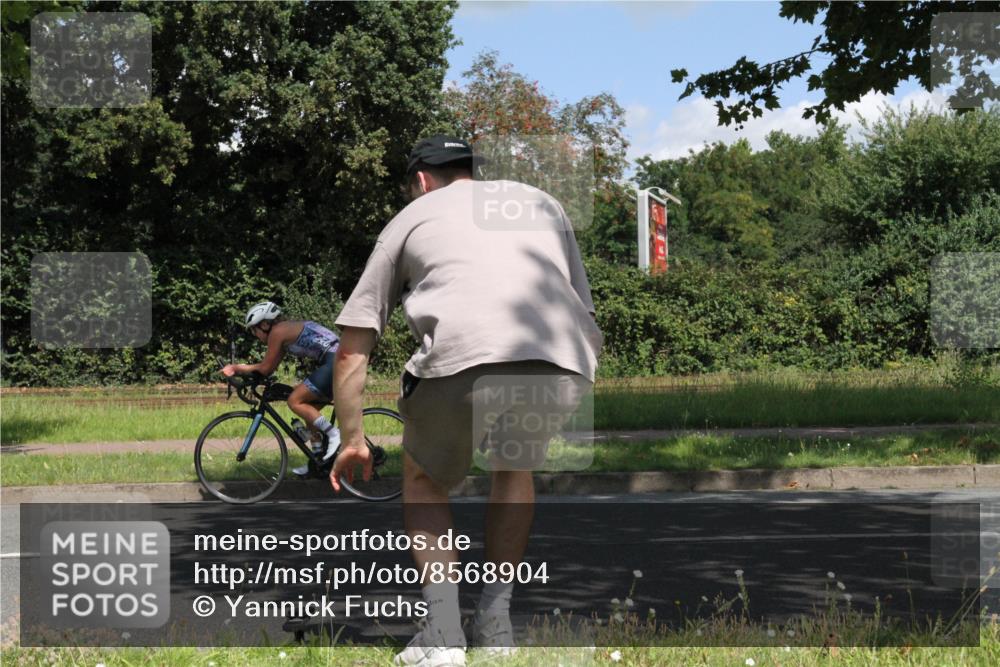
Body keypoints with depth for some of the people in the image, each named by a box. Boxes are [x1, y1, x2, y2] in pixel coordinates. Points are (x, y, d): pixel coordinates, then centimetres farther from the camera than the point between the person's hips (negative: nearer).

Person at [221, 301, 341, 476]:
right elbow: (270, 366, 22)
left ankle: (334, 434, -11)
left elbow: (265, 368, -3)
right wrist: (237, 368, 18)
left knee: (295, 401, -8)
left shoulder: (277, 331, -5)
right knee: (309, 409, 17)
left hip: (335, 362, -10)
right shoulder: (287, 329, 22)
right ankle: (318, 459, 19)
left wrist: (238, 368, 9)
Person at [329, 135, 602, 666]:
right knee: (516, 468, 33)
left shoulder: (412, 216, 29)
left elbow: (352, 348, 25)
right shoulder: (541, 202, 35)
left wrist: (352, 441, 33)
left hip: (463, 358, -2)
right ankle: (496, 624, 29)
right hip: (564, 364, 3)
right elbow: (585, 310, 30)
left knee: (423, 481, 26)